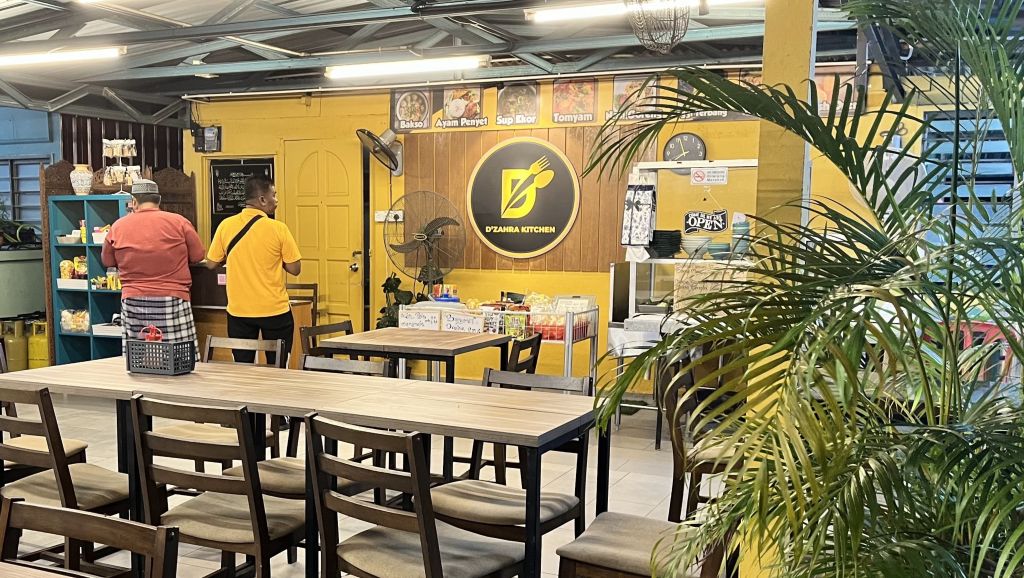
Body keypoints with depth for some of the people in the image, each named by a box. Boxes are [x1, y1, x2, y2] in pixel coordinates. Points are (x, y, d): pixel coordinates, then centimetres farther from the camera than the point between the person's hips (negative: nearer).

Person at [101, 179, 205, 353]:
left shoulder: (118, 226, 4)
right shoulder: (179, 222, -3)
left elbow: (107, 262, 15)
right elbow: (198, 256, 4)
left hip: (133, 303, 2)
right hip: (172, 302, -2)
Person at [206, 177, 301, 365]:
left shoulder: (226, 226, -3)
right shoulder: (278, 228, -11)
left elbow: (211, 263, 5)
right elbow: (294, 268, -7)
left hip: (238, 312, 3)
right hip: (274, 310, -3)